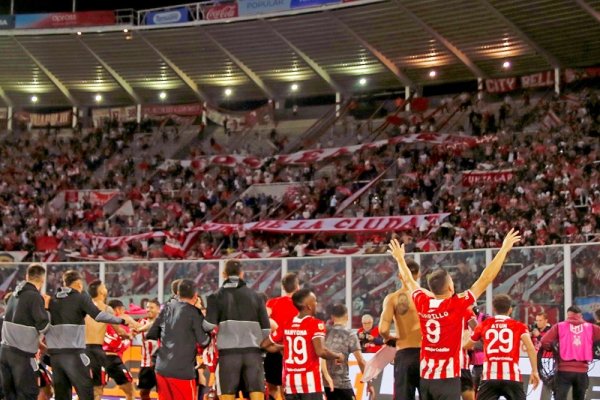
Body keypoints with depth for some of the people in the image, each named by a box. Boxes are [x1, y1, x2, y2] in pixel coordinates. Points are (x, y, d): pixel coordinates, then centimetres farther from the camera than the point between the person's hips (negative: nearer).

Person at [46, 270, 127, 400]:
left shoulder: (53, 299, 15)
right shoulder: (81, 297, -2)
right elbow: (98, 315, -14)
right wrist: (121, 320, -9)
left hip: (55, 353, 6)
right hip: (73, 353, -6)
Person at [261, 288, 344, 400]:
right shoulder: (316, 324, -9)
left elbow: (264, 345, 13)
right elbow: (320, 351, -21)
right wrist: (338, 356, -3)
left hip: (290, 382, 6)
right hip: (310, 381, -6)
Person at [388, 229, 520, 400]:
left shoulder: (422, 303, 1)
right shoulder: (457, 305, -12)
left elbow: (408, 281, 21)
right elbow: (485, 279, -10)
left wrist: (400, 258, 37)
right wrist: (504, 249, -4)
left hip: (426, 376, 6)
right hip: (447, 377, -6)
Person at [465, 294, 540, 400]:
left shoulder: (484, 325, 14)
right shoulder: (519, 326, 9)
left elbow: (467, 346, 28)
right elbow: (530, 348, -6)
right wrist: (535, 371, -4)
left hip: (489, 377, 1)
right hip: (512, 376, -1)